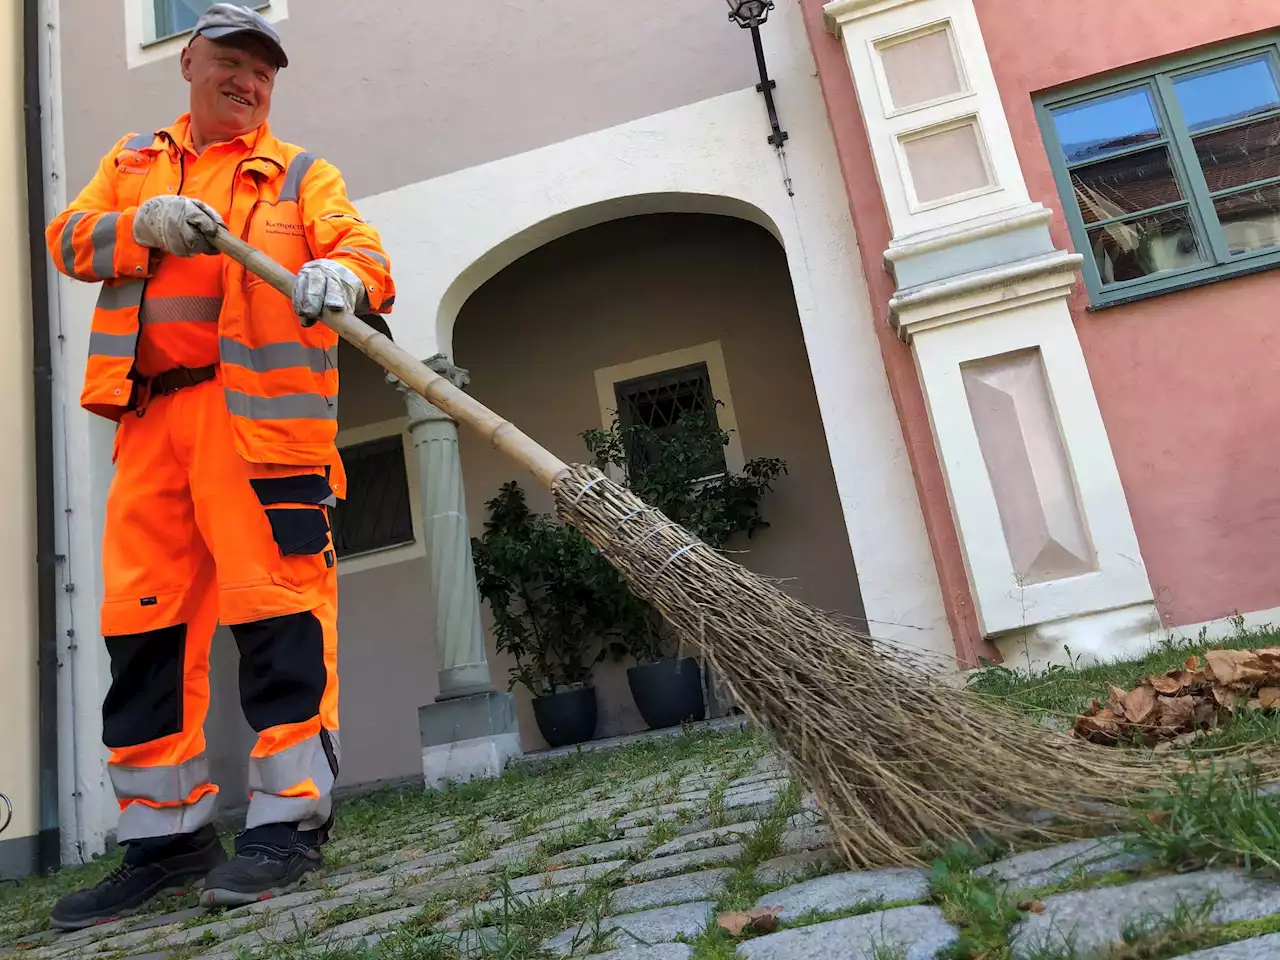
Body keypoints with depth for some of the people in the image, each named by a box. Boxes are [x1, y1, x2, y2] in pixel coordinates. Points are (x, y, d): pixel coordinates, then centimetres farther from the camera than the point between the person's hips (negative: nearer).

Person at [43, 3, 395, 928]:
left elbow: (363, 255, -2)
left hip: (259, 413, -4)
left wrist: (340, 275, -26)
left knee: (277, 608, -11)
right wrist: (146, 224, -7)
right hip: (151, 415, 5)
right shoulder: (134, 160, 26)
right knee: (144, 621, 5)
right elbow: (70, 236, 13)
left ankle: (289, 817, -2)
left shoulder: (301, 173, 14)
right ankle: (164, 833, 16)